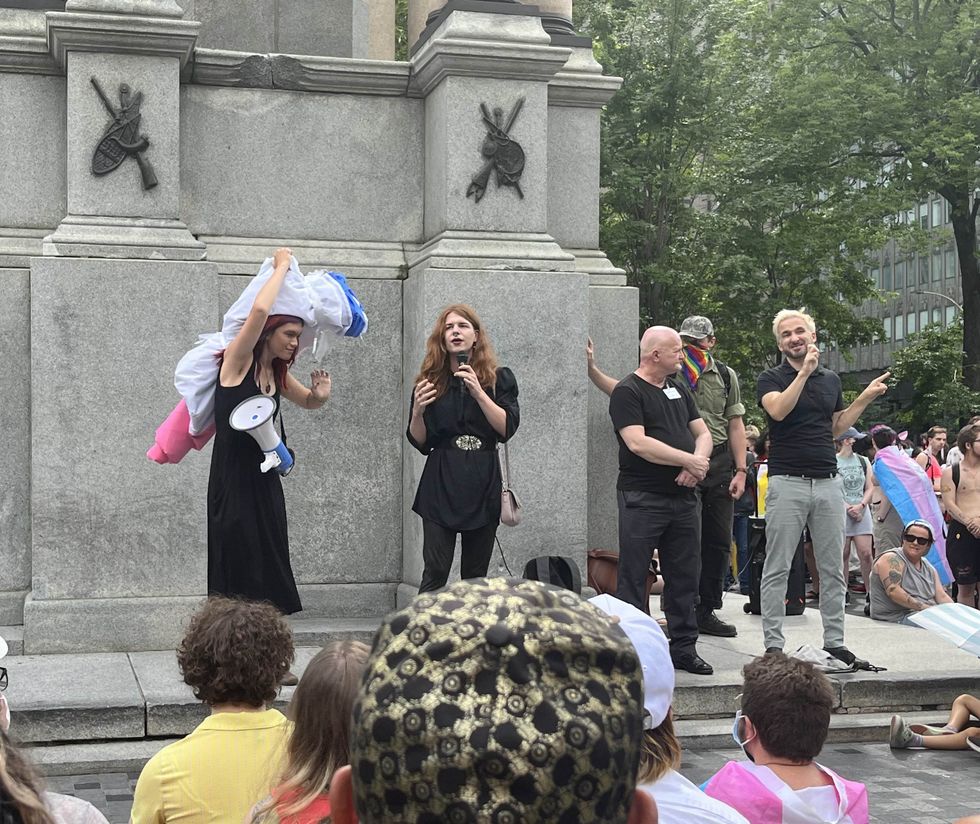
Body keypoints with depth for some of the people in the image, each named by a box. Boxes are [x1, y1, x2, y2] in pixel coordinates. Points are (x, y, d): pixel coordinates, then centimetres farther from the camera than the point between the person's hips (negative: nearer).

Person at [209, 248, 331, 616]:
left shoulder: (278, 373, 11)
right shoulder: (238, 360, -10)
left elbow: (309, 402, 27)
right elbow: (259, 310, -26)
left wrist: (321, 394, 3)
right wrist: (281, 266, -13)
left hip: (264, 481, 8)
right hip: (233, 481, -7)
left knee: (269, 574, 8)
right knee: (240, 577, -4)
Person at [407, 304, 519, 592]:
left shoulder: (499, 379, 6)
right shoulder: (430, 381, 8)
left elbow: (507, 429, -7)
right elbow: (420, 443, 10)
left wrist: (478, 392, -15)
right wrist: (418, 411, -9)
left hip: (483, 483, 0)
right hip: (441, 483, 0)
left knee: (475, 575, 4)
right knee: (435, 571, -8)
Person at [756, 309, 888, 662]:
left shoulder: (831, 380, 15)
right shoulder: (771, 378, 0)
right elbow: (777, 410, -21)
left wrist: (865, 398, 13)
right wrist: (805, 371, -22)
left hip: (827, 482, 4)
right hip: (787, 483, -4)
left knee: (833, 569, 7)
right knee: (777, 568, -2)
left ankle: (834, 641, 15)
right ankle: (773, 644, 2)